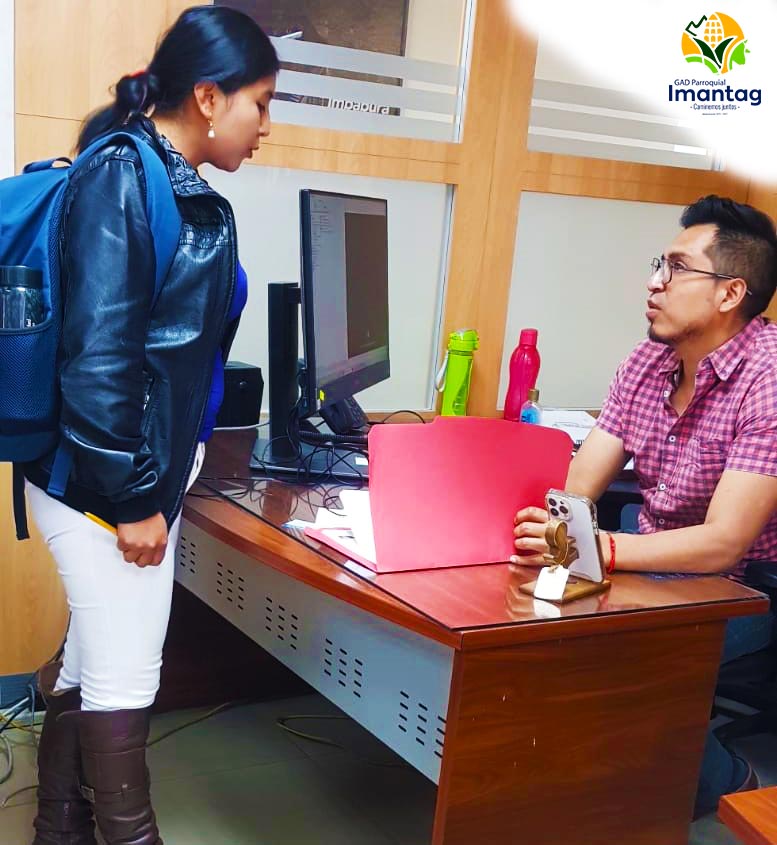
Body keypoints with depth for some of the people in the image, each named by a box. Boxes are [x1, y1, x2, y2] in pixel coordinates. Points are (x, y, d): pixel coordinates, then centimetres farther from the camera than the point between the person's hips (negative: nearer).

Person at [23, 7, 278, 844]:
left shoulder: (191, 197, 10)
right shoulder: (120, 176, -17)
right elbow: (97, 352, -22)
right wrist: (131, 497, -19)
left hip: (143, 468, 9)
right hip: (100, 479, -9)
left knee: (92, 663, 19)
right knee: (124, 679, 4)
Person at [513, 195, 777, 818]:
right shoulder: (648, 362, 1)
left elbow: (721, 544, -28)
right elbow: (572, 487, -4)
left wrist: (590, 548, -41)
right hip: (659, 564, 6)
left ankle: (719, 783, 3)